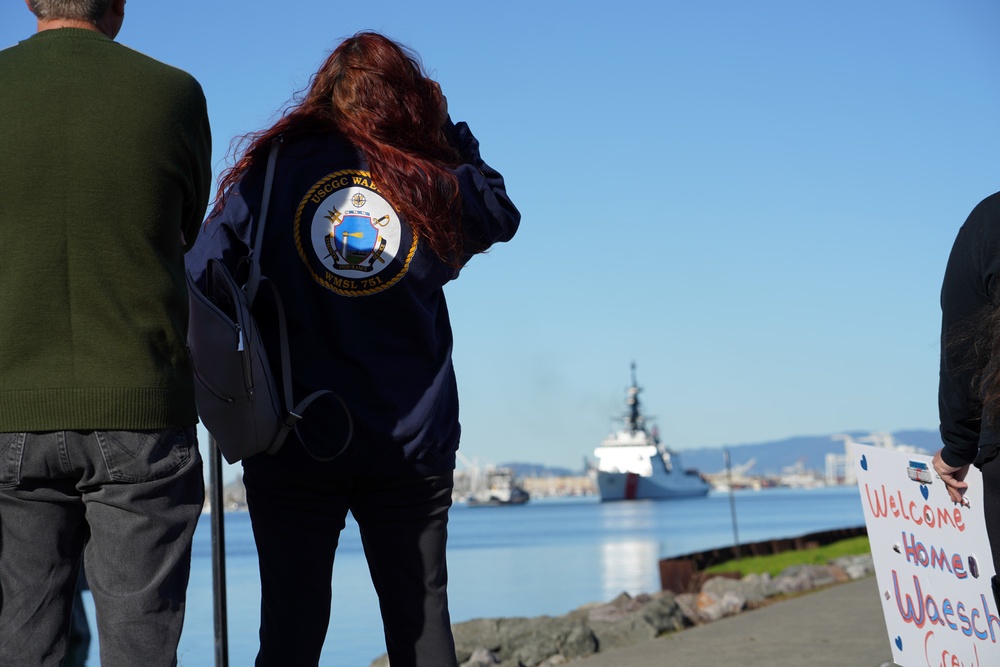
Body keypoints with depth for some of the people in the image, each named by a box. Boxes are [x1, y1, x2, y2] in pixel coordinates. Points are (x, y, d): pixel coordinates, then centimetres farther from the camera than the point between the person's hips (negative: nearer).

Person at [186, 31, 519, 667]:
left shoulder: (271, 169, -2)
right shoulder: (435, 184, 2)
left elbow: (200, 278, -5)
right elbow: (502, 214, 22)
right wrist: (449, 132, 19)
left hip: (295, 438, -1)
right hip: (413, 445, 1)